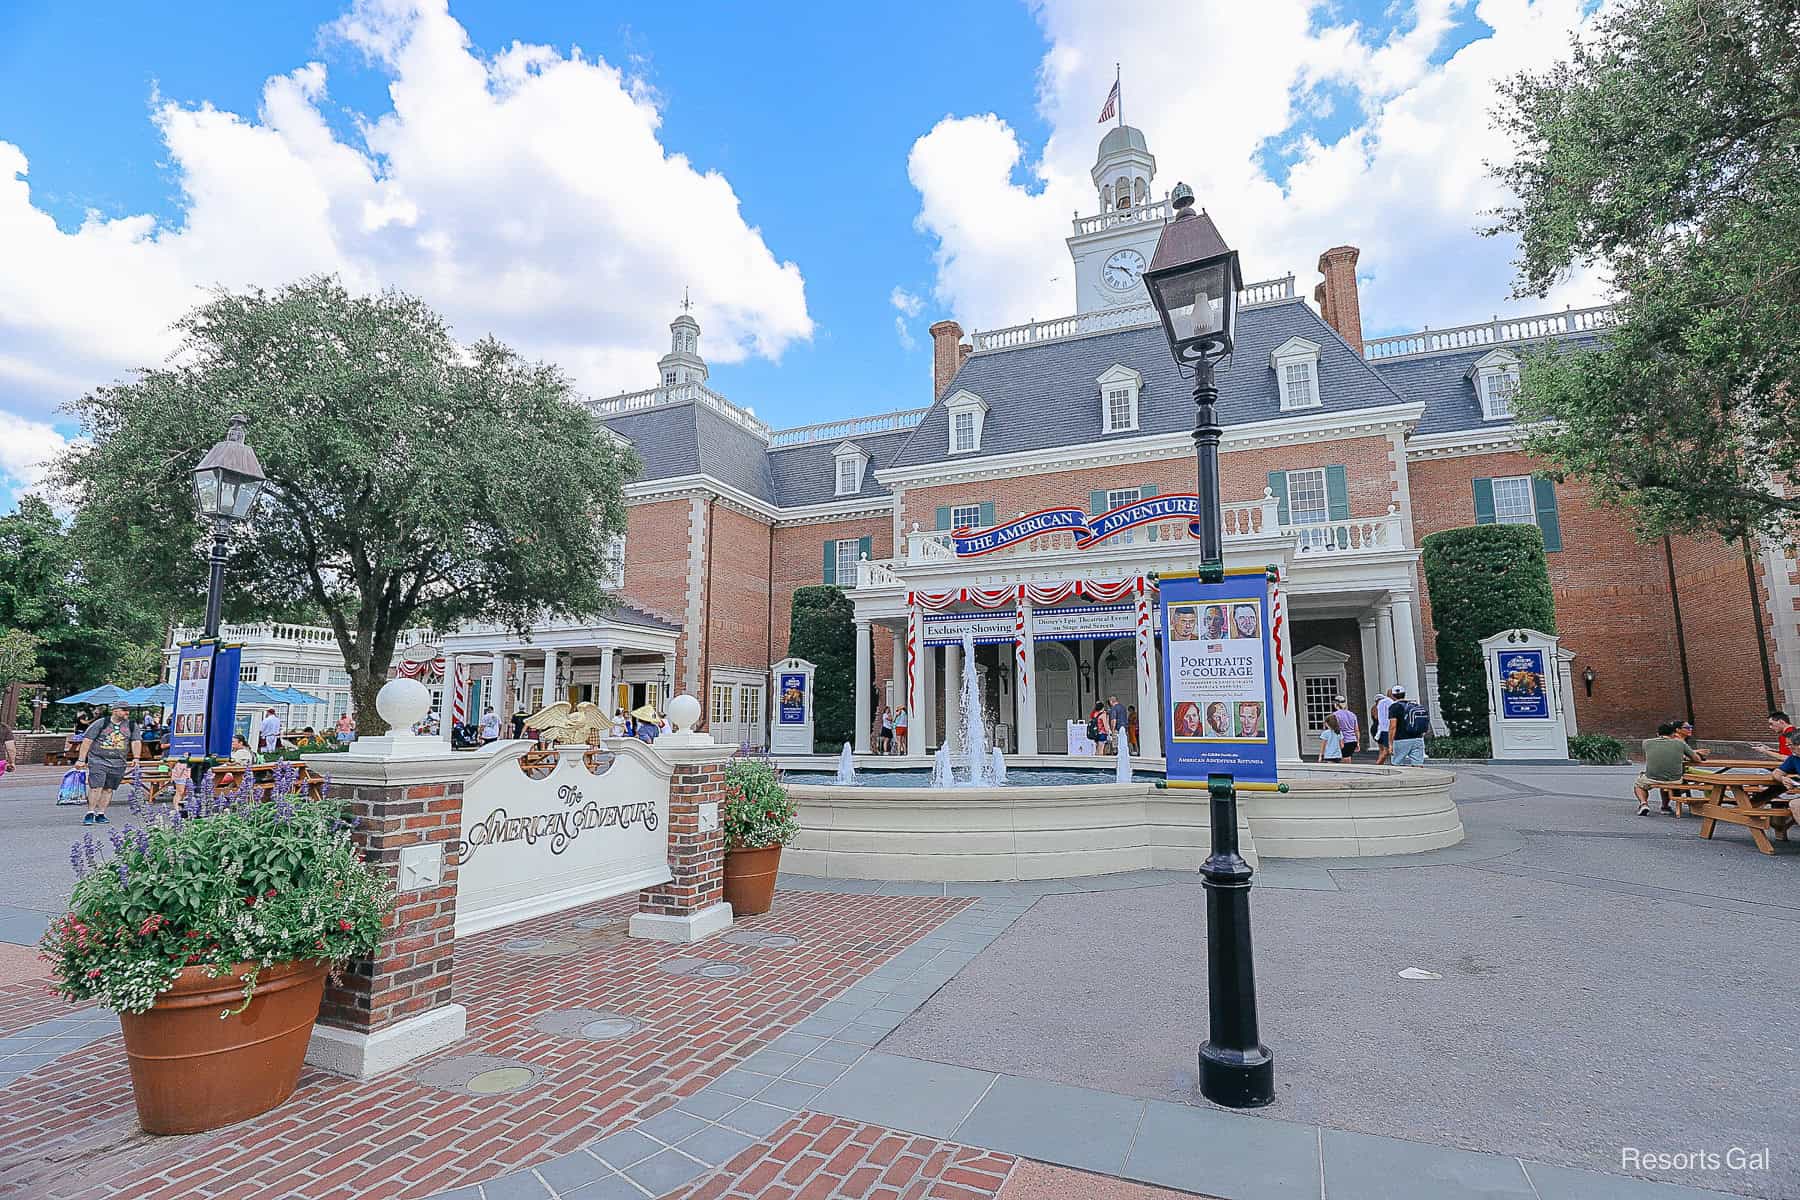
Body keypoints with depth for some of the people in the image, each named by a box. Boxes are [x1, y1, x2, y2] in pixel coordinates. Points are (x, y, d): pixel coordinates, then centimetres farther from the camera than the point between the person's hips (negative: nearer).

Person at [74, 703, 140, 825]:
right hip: (98, 760, -3)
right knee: (96, 787, -11)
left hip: (118, 763, 3)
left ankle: (100, 814, 13)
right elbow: (87, 740, -1)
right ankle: (90, 813, -2)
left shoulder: (131, 726, 9)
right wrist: (81, 759, -4)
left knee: (108, 789, 5)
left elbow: (136, 742, 7)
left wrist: (136, 758, -5)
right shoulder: (100, 723, -2)